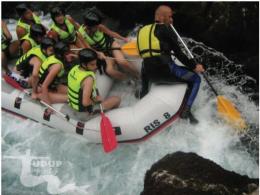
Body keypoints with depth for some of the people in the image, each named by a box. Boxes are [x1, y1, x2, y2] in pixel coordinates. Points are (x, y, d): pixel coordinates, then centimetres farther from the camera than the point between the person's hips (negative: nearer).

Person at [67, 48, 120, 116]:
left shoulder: (74, 69, -9)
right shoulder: (88, 79, -34)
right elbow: (85, 102, -37)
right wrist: (95, 100, -16)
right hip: (85, 110, -8)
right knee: (117, 100, 3)